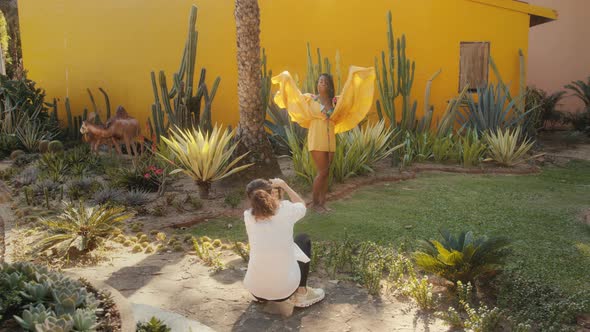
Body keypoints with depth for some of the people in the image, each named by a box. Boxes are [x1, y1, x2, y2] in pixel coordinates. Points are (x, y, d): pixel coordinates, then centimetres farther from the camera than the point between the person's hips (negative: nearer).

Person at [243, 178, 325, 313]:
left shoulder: (248, 216, -6)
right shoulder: (286, 210, -11)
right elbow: (302, 205, 15)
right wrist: (283, 185, 20)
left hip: (255, 290, 3)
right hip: (284, 290, -3)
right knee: (304, 239, 22)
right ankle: (301, 294, 22)